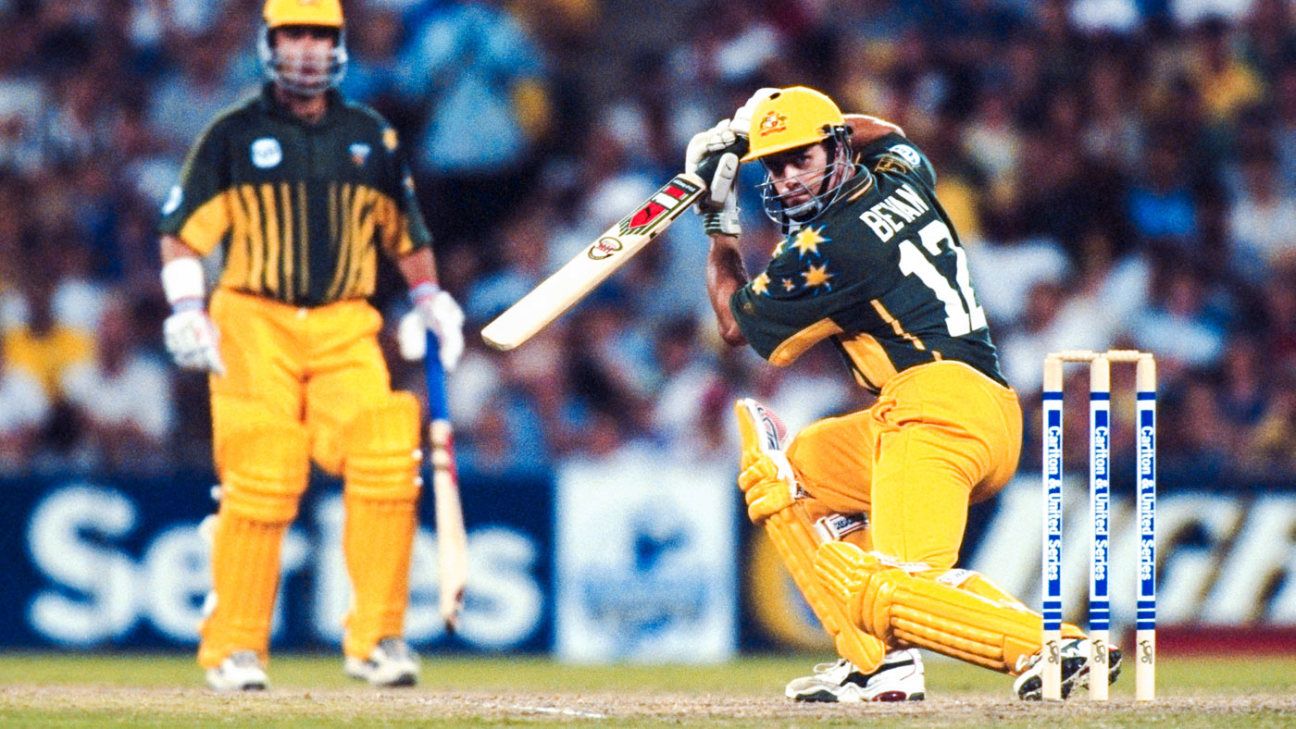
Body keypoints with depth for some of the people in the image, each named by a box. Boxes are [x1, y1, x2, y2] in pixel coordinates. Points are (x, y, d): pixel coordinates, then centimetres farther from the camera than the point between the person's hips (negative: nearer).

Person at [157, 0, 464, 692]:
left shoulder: (370, 136, 13)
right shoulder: (233, 135, 4)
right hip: (253, 324, -3)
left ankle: (375, 636, -5)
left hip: (346, 327, 3)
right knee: (260, 483, -11)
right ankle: (234, 647, 1)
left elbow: (405, 232, 23)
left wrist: (429, 298, 10)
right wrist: (186, 309, -12)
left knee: (385, 467, -14)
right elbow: (183, 231, 2)